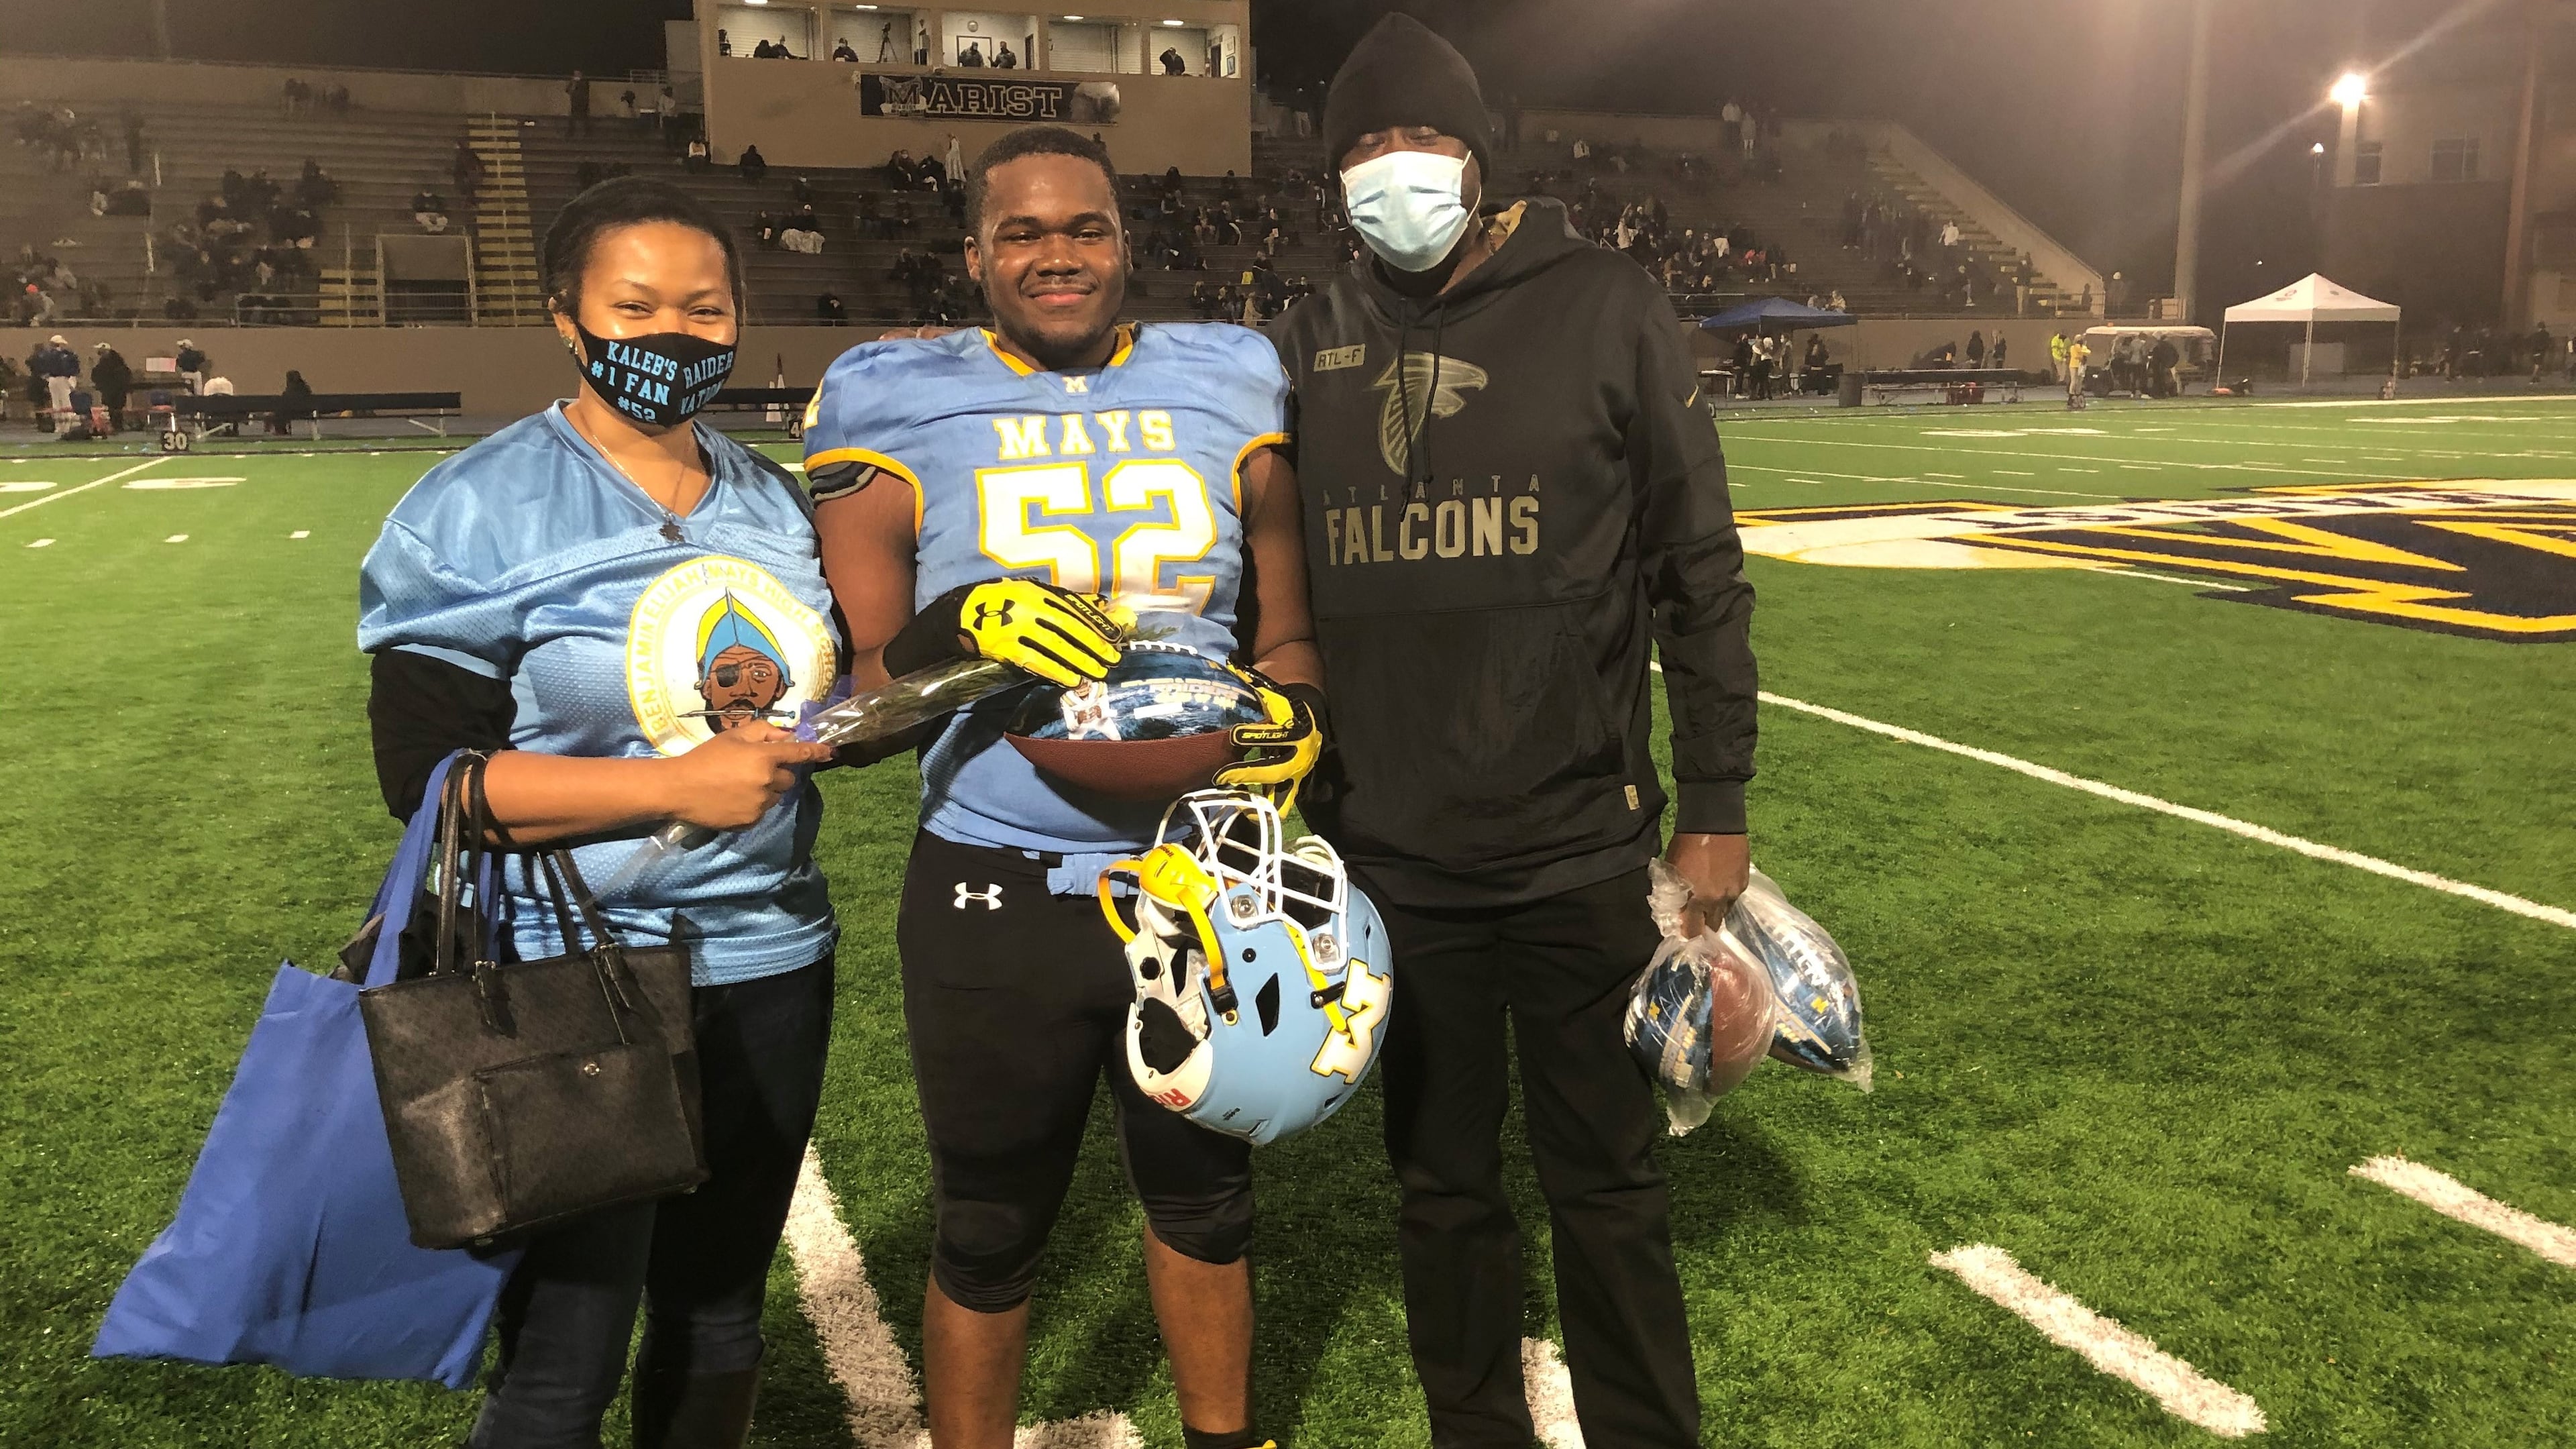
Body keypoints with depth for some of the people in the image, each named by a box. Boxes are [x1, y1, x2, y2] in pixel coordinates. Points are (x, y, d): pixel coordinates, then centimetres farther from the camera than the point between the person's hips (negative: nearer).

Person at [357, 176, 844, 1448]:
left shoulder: (775, 504, 8)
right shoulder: (483, 511, -9)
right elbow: (425, 772, -15)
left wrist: (787, 701, -6)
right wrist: (677, 784, -22)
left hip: (771, 962, 6)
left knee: (717, 1315, 20)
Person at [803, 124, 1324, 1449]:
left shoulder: (1227, 394, 3)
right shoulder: (901, 415, -4)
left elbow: (1284, 636, 11)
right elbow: (848, 699, -3)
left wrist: (1289, 718, -11)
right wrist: (955, 633, -23)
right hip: (996, 896, -2)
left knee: (1203, 1192, 21)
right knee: (986, 1236, 14)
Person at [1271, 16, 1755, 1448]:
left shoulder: (1605, 307, -4)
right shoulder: (1311, 339, 5)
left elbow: (1700, 569, -2)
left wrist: (1716, 804, -3)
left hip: (1577, 850, -2)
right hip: (1390, 857, 3)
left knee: (1608, 1183, 12)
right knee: (1444, 1182, 16)